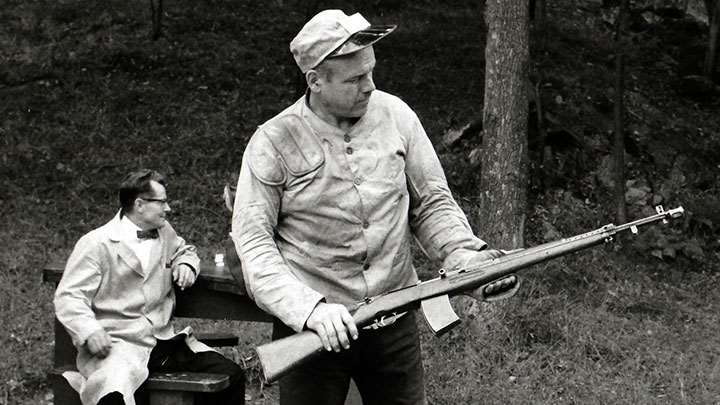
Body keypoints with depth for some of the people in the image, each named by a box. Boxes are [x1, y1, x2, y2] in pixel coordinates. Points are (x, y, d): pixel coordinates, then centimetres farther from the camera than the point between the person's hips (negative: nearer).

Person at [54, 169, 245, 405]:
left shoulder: (164, 232, 16)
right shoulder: (96, 244, -5)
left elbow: (184, 250, 38)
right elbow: (69, 297, -8)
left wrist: (185, 264, 13)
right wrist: (89, 331, -27)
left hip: (163, 340, 7)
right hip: (117, 345, -6)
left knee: (232, 376, -7)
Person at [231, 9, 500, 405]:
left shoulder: (396, 115, -1)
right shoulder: (273, 142, -10)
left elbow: (432, 203, 5)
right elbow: (253, 241, -11)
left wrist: (466, 254, -12)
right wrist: (308, 307, -23)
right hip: (312, 325, -3)